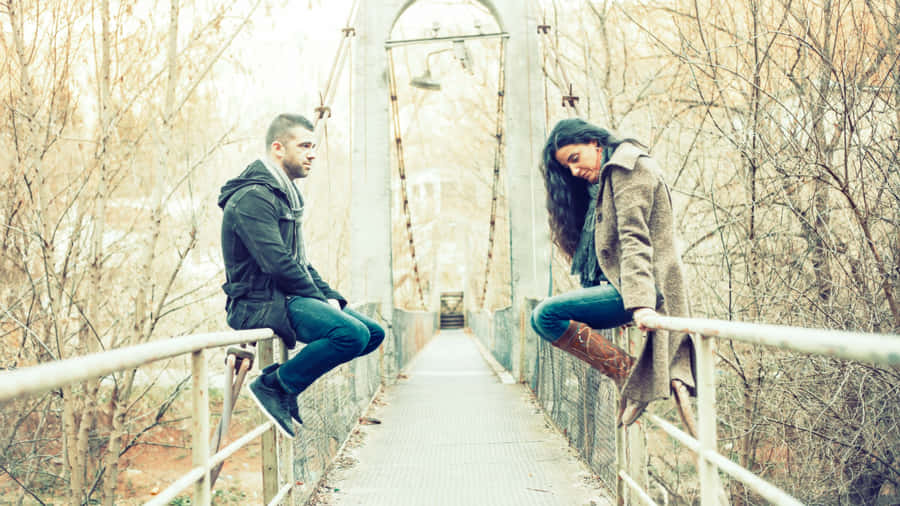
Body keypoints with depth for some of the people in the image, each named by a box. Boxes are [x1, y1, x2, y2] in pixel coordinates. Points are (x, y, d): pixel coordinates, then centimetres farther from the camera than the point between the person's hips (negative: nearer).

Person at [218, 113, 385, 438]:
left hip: (287, 297, 10)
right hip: (260, 303, -10)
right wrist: (320, 300, -14)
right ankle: (274, 386, -12)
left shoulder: (286, 195, 18)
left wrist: (331, 297, 7)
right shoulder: (252, 197, -15)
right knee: (353, 334, -27)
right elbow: (277, 264, -22)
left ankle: (283, 378, 7)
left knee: (374, 333, 5)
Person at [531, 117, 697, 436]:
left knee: (545, 316, -19)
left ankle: (627, 372, -14)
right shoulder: (601, 182, 23)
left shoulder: (627, 169, -8)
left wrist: (640, 302, -32)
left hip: (639, 288, -11)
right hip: (617, 285, 11)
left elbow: (634, 239, -22)